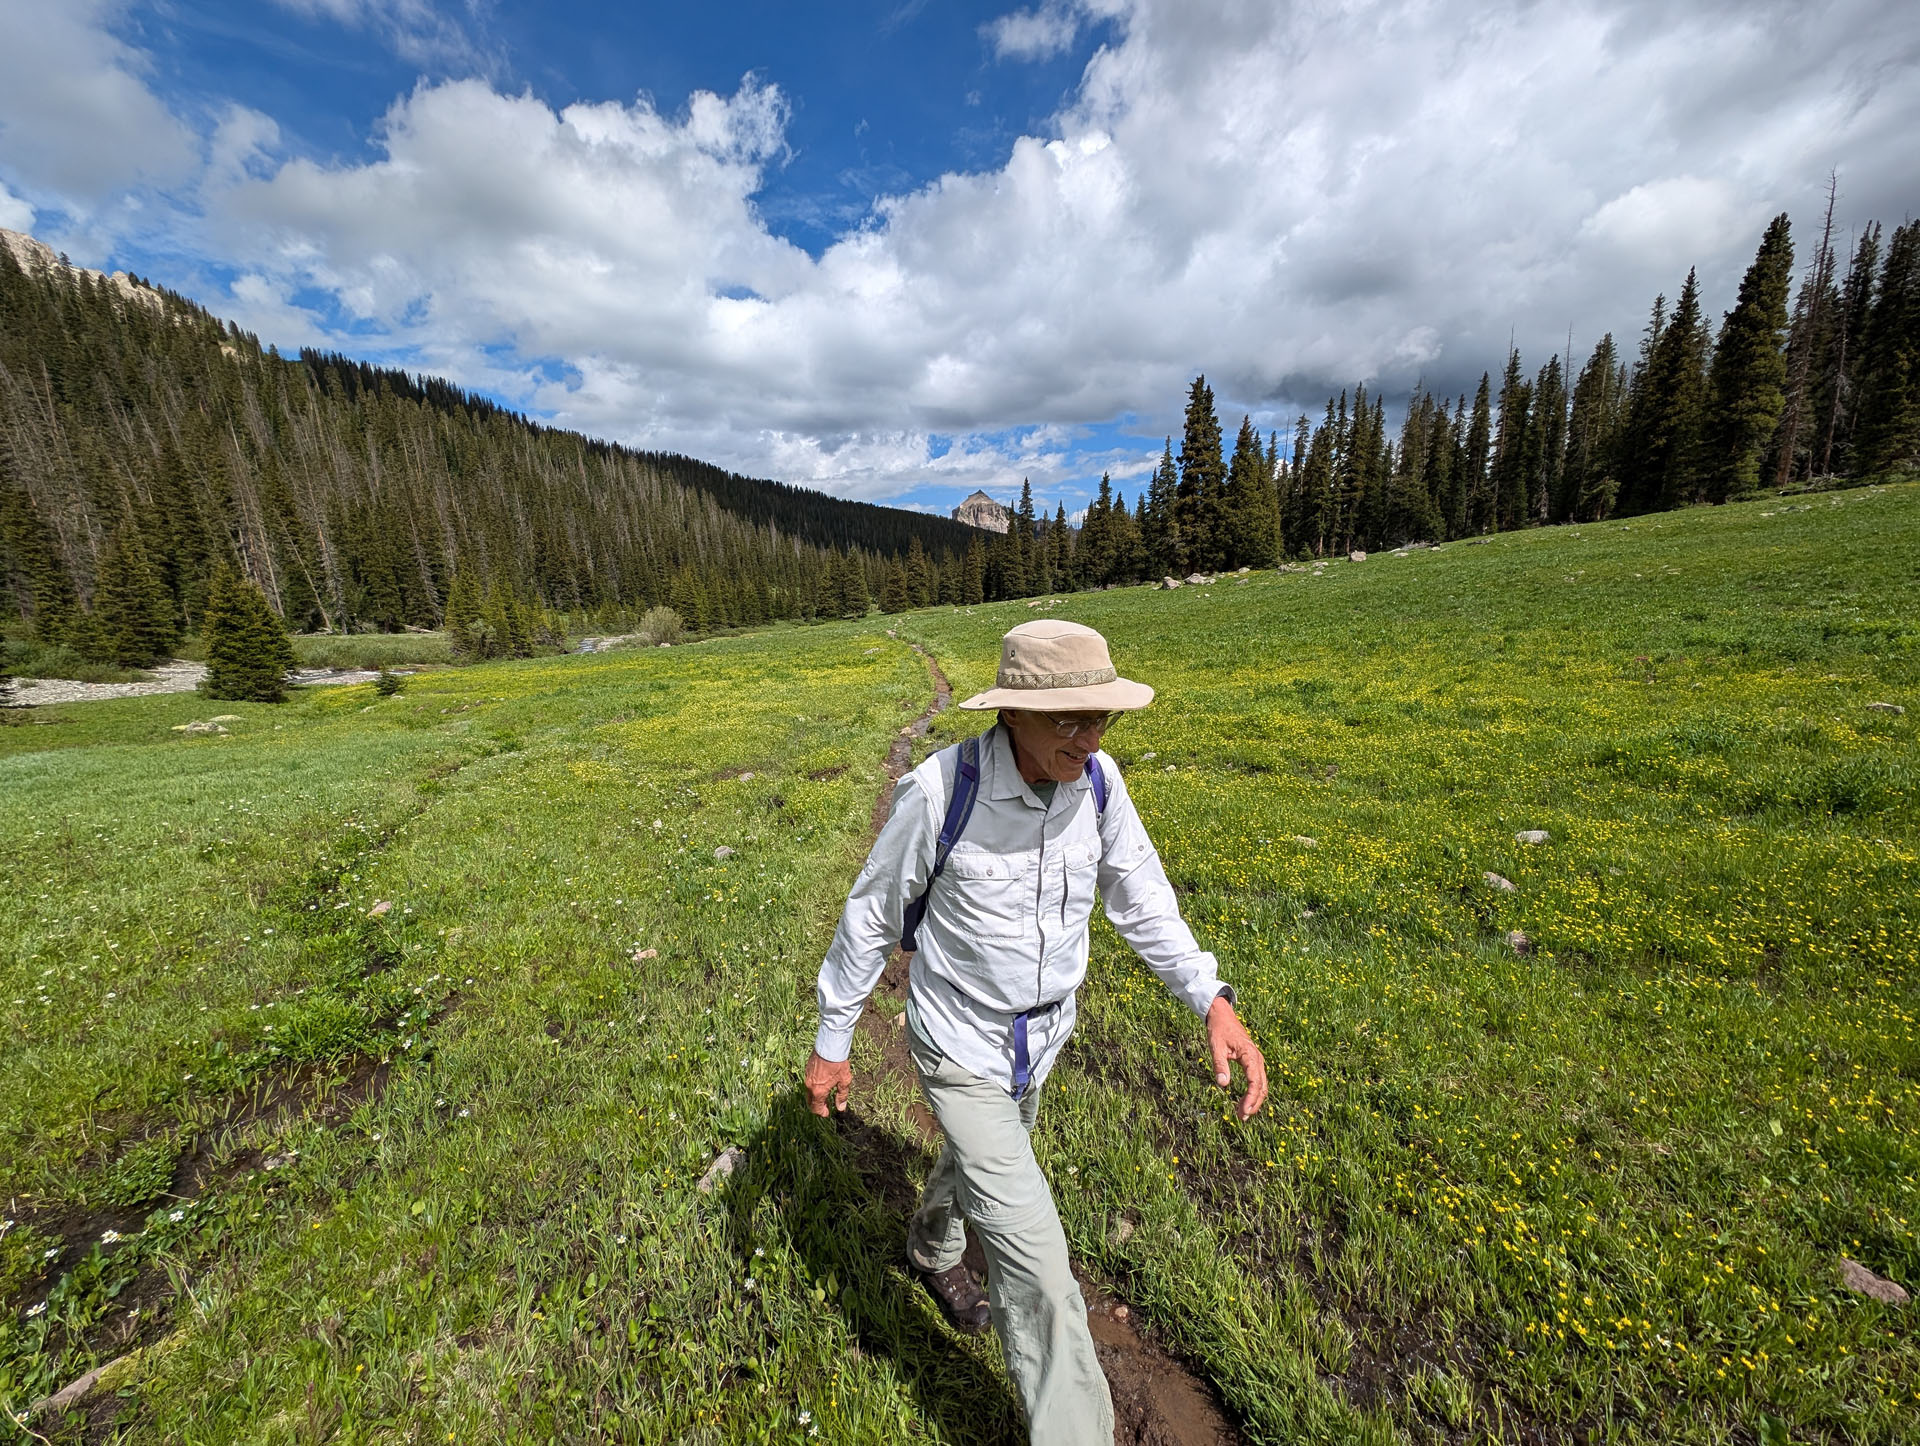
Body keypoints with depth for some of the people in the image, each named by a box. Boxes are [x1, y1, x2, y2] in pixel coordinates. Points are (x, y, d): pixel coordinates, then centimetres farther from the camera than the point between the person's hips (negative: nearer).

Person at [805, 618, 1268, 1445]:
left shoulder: (1096, 779, -16)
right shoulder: (939, 790, -31)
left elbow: (1139, 898, -4)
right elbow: (870, 918, -16)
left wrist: (1213, 1001, -17)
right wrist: (831, 1043, -5)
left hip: (1042, 1035, 6)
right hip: (961, 1049, -6)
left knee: (986, 1162, 33)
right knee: (1034, 1265, -1)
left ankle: (933, 1252, 67)